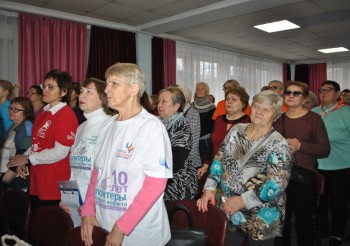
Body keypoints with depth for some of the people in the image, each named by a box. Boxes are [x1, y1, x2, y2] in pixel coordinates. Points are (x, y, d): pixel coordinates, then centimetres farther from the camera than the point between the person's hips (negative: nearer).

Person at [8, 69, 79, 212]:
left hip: (55, 187, -8)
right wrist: (22, 160, 2)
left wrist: (28, 159, -12)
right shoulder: (43, 113, 12)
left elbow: (60, 152, -21)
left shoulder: (66, 115, -15)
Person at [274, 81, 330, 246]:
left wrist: (300, 146, -21)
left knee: (304, 220, 6)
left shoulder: (314, 118, -4)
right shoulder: (278, 119, 9)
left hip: (304, 177, -4)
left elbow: (325, 149, -8)